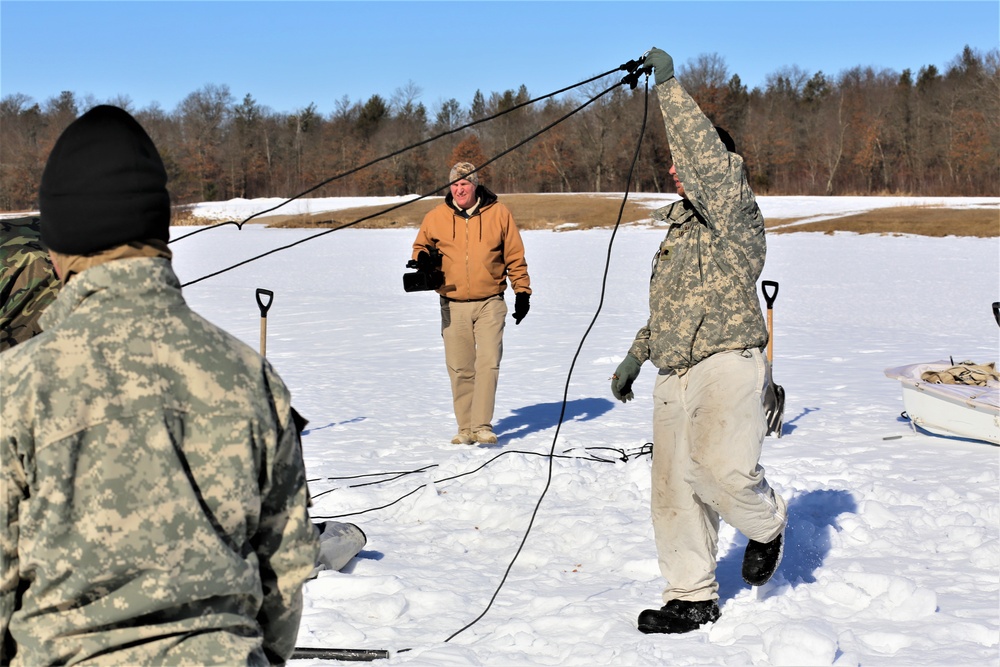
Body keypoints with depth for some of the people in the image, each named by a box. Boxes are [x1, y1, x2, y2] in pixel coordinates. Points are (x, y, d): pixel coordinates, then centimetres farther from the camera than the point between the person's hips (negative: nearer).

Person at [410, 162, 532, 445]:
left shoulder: (498, 213, 0)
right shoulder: (436, 217, 3)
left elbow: (515, 256, 7)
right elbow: (421, 245, 19)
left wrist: (522, 291, 6)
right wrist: (423, 259, -4)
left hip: (490, 302, -2)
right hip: (453, 305, 2)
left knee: (488, 363, -11)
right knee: (459, 368, 4)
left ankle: (482, 426, -9)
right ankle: (466, 428, 13)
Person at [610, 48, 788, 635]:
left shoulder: (734, 213, -4)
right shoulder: (680, 226, 21)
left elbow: (706, 153, -22)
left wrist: (669, 86, -16)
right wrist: (636, 356, 28)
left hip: (727, 361, -8)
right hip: (675, 373, 8)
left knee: (718, 463, -26)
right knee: (674, 487, 6)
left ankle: (767, 525, 7)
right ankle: (693, 599, 17)